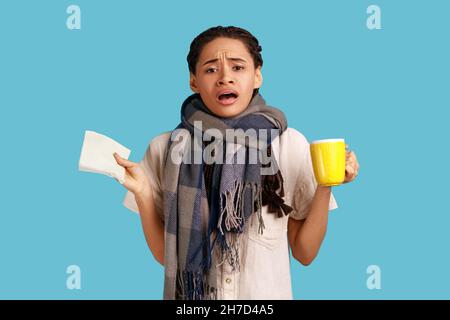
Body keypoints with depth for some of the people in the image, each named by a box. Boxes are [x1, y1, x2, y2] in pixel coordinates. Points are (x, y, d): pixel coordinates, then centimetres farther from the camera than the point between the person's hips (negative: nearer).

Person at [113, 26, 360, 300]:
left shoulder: (291, 144, -10)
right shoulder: (165, 148, -9)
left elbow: (304, 252, -5)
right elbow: (165, 254, -5)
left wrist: (324, 186, -18)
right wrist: (142, 193, -18)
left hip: (267, 292, 0)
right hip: (192, 293, 0)